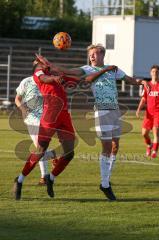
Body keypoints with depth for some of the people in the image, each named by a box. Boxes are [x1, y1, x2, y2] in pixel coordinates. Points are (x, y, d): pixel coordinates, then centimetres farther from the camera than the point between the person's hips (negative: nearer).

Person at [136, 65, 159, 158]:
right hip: (149, 113, 4)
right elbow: (144, 99, 12)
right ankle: (149, 145, 31)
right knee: (144, 133, 1)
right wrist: (139, 109, -2)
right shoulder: (147, 85, 9)